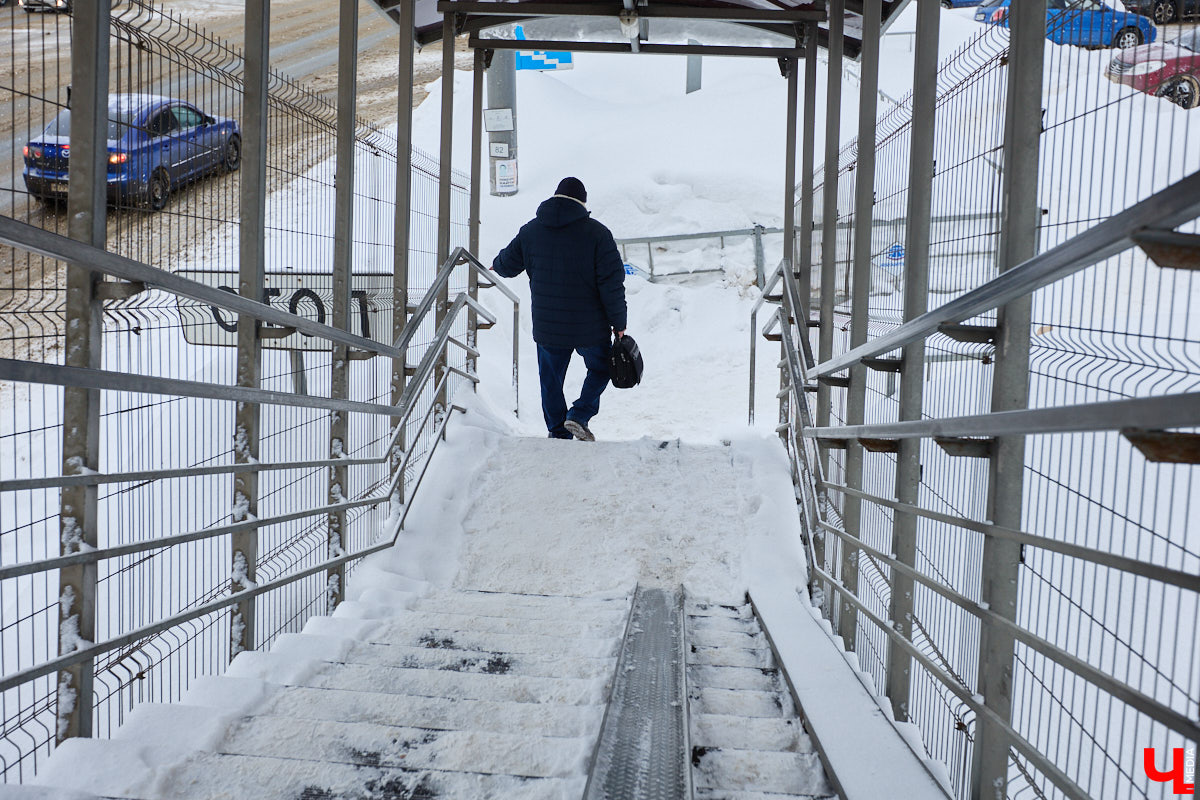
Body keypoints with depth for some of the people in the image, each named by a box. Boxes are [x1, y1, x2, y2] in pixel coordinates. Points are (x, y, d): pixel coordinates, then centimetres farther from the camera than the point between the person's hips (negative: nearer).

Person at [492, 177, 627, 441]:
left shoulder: (530, 230, 3)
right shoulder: (597, 233, -8)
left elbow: (507, 265, 16)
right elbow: (612, 282, -11)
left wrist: (496, 265, 40)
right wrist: (618, 322, -4)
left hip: (547, 327, 3)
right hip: (590, 327, -3)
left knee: (551, 380, 16)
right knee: (600, 369, 18)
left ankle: (558, 433, 16)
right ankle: (579, 415, 0)